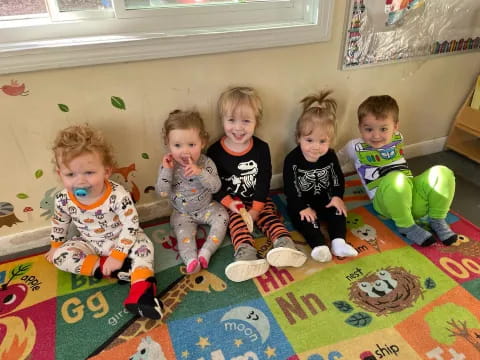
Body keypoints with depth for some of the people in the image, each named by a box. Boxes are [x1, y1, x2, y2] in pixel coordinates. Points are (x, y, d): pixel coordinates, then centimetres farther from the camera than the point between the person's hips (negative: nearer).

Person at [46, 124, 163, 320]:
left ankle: (141, 292, -36)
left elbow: (131, 225, -26)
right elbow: (59, 222, 4)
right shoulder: (63, 200, -19)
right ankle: (109, 269, -20)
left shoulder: (118, 196, -32)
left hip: (121, 240, -4)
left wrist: (118, 255, -26)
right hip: (90, 244, 4)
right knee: (60, 256, -14)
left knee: (143, 245, -29)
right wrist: (55, 246, 16)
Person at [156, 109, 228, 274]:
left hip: (206, 207, 1)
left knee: (222, 218, -16)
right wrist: (166, 170, -30)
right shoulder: (169, 165, -16)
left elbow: (216, 187, -23)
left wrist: (200, 172, -39)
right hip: (182, 212, 0)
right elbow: (162, 192, -17)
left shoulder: (206, 163, -17)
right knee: (183, 232, -21)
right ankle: (191, 259, -26)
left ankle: (206, 252, -19)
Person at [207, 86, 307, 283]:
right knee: (237, 221, -26)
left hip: (258, 200, 3)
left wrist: (256, 207, -12)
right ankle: (246, 253, -46)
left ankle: (284, 243, -35)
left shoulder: (261, 148, -6)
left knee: (269, 216, -19)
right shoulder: (215, 152, -9)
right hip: (231, 202, -2)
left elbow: (264, 180, -5)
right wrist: (228, 202, -19)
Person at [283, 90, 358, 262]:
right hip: (301, 203, -4)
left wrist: (337, 197, -12)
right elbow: (289, 188, -19)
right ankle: (319, 246, -36)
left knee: (339, 210, -14)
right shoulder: (292, 160, -20)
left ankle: (338, 242, -21)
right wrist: (303, 208, -25)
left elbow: (338, 178, 4)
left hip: (325, 200, 4)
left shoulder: (330, 156, -7)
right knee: (306, 219, -27)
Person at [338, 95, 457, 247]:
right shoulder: (356, 147, 2)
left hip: (414, 194, 5)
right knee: (396, 178, -39)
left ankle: (437, 220, -1)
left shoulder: (397, 139, 14)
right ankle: (406, 226, -17)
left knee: (442, 173, -20)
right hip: (384, 200, -5)